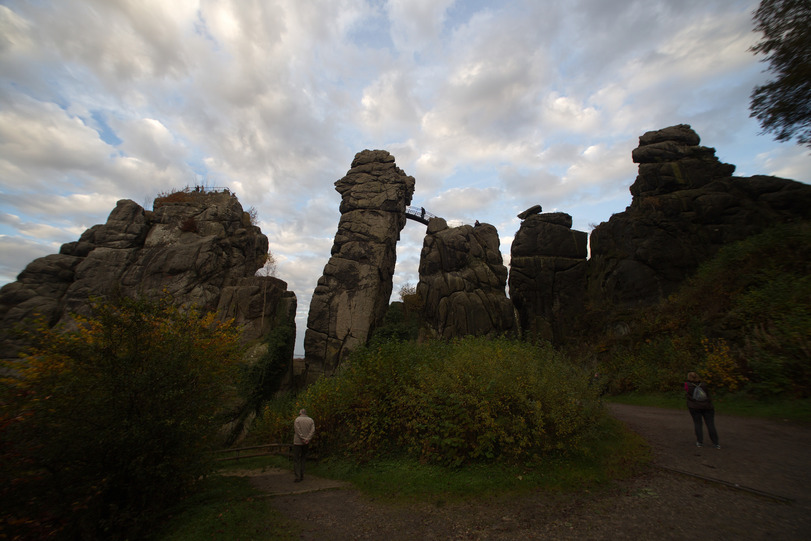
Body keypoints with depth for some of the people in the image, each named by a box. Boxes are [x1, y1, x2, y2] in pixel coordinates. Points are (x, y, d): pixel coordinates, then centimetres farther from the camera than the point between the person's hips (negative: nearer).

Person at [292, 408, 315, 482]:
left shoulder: (297, 419, -3)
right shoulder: (311, 420, 7)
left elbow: (297, 431, -12)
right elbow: (313, 431, -4)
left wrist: (303, 439, -13)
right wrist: (307, 439, -11)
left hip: (298, 442, -4)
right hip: (306, 443, 4)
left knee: (296, 460, 4)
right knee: (303, 459, 15)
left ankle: (298, 477, -1)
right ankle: (302, 476, 17)